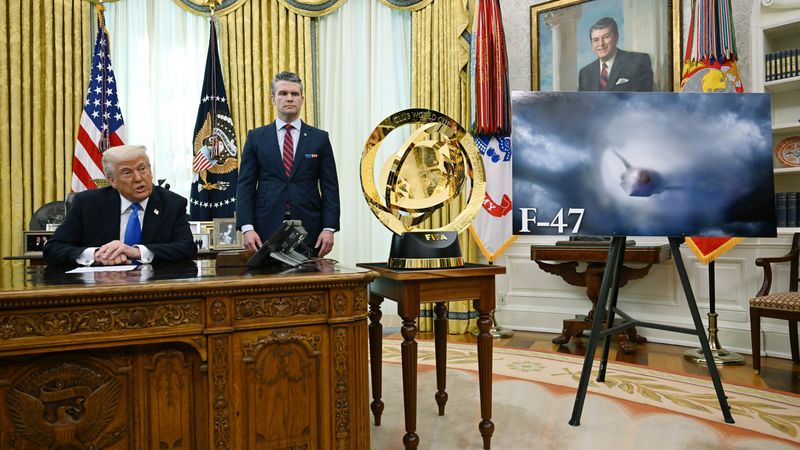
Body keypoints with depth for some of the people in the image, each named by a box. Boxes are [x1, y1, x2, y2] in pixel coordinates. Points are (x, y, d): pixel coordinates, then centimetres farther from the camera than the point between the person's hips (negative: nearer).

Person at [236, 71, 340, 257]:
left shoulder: (320, 138, 7)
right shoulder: (256, 137, 8)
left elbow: (329, 187, 4)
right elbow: (245, 185, 4)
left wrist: (329, 228, -6)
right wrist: (247, 228, -7)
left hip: (309, 231, 0)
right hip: (267, 229, 0)